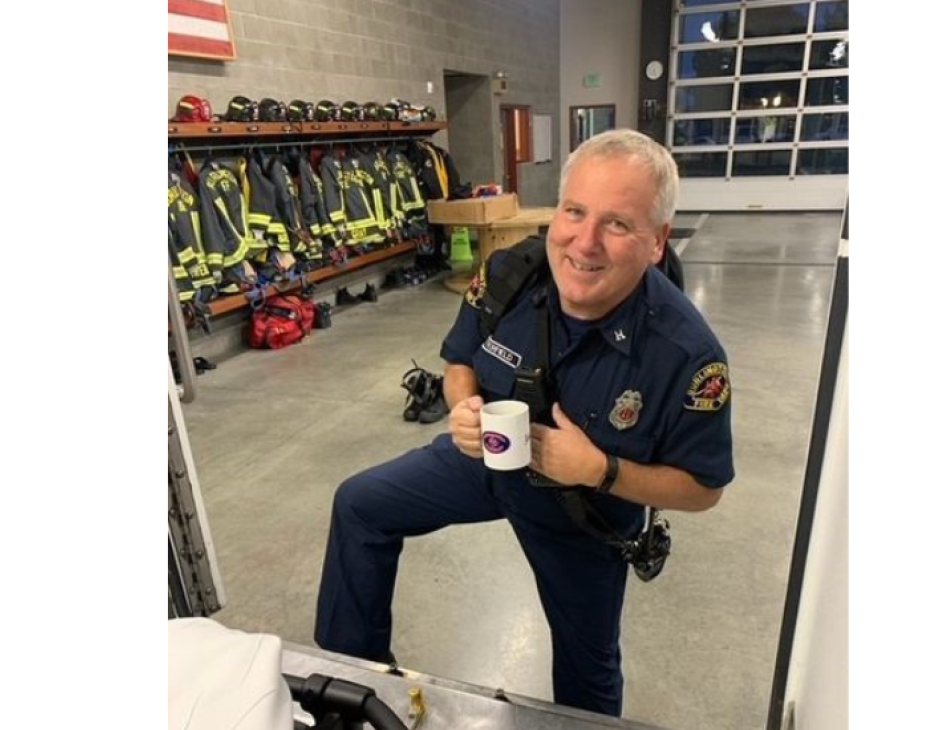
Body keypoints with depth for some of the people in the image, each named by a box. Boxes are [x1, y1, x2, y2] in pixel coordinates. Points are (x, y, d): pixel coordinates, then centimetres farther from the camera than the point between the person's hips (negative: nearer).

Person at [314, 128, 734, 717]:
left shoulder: (688, 353, -34)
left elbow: (703, 489, -21)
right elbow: (460, 361, -6)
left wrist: (599, 471, -37)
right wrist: (465, 408, -29)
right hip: (490, 457, 3)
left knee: (588, 669, 19)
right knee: (360, 505, 5)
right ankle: (354, 665, 25)